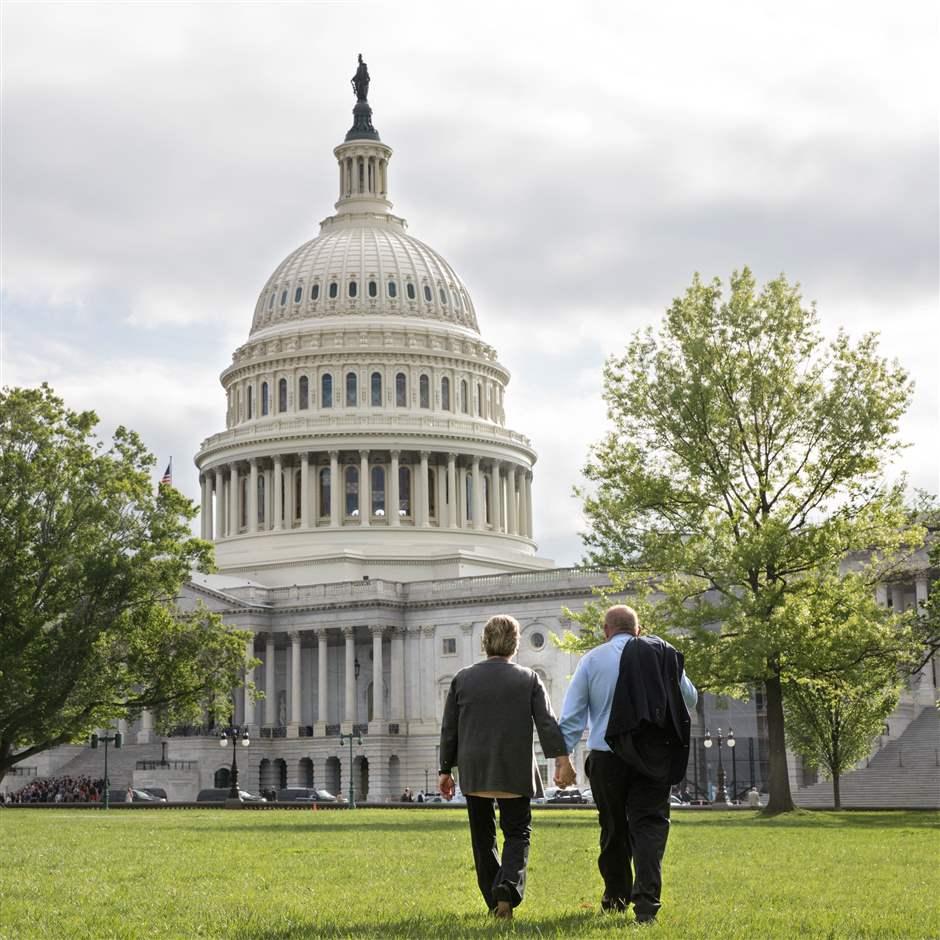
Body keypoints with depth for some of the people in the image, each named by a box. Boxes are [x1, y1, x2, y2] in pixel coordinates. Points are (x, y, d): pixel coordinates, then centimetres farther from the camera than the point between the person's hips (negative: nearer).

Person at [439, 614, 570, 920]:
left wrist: (445, 770, 13)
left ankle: (495, 901, 13)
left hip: (474, 772, 2)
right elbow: (547, 722, -9)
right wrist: (562, 758, -10)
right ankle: (508, 886, -20)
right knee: (517, 832, 5)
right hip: (514, 772, -2)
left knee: (482, 836, 12)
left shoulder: (463, 679, 4)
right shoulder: (528, 679, -1)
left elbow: (448, 729, 7)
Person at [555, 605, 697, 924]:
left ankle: (616, 895, 29)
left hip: (607, 757, 1)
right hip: (653, 758, -1)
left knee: (613, 827, 16)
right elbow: (690, 699, 15)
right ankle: (646, 901, -17)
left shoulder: (592, 659, 2)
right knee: (650, 825, -2)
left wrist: (563, 757, 2)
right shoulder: (663, 655, 4)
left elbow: (572, 714, 0)